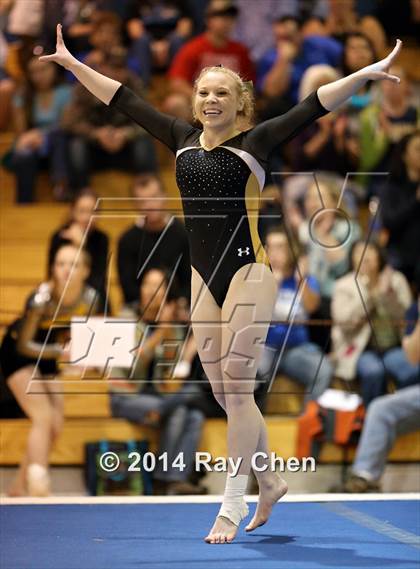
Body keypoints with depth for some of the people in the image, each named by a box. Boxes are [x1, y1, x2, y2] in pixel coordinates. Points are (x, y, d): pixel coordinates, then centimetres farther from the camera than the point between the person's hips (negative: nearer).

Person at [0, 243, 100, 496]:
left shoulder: (90, 298, -16)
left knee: (55, 427, 1)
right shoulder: (42, 298, -31)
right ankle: (38, 486, -27)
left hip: (48, 359, 6)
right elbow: (24, 345, -27)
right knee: (43, 417, -21)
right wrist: (60, 352, -40)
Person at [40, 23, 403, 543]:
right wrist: (72, 64, 20)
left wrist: (362, 75, -24)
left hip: (249, 272, -5)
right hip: (203, 278, 5)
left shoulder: (255, 143, -4)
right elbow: (125, 100, 16)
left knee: (237, 384, -9)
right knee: (224, 392, 7)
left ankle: (233, 505, -5)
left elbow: (313, 107, -14)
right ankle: (269, 482, 25)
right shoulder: (183, 140, 9)